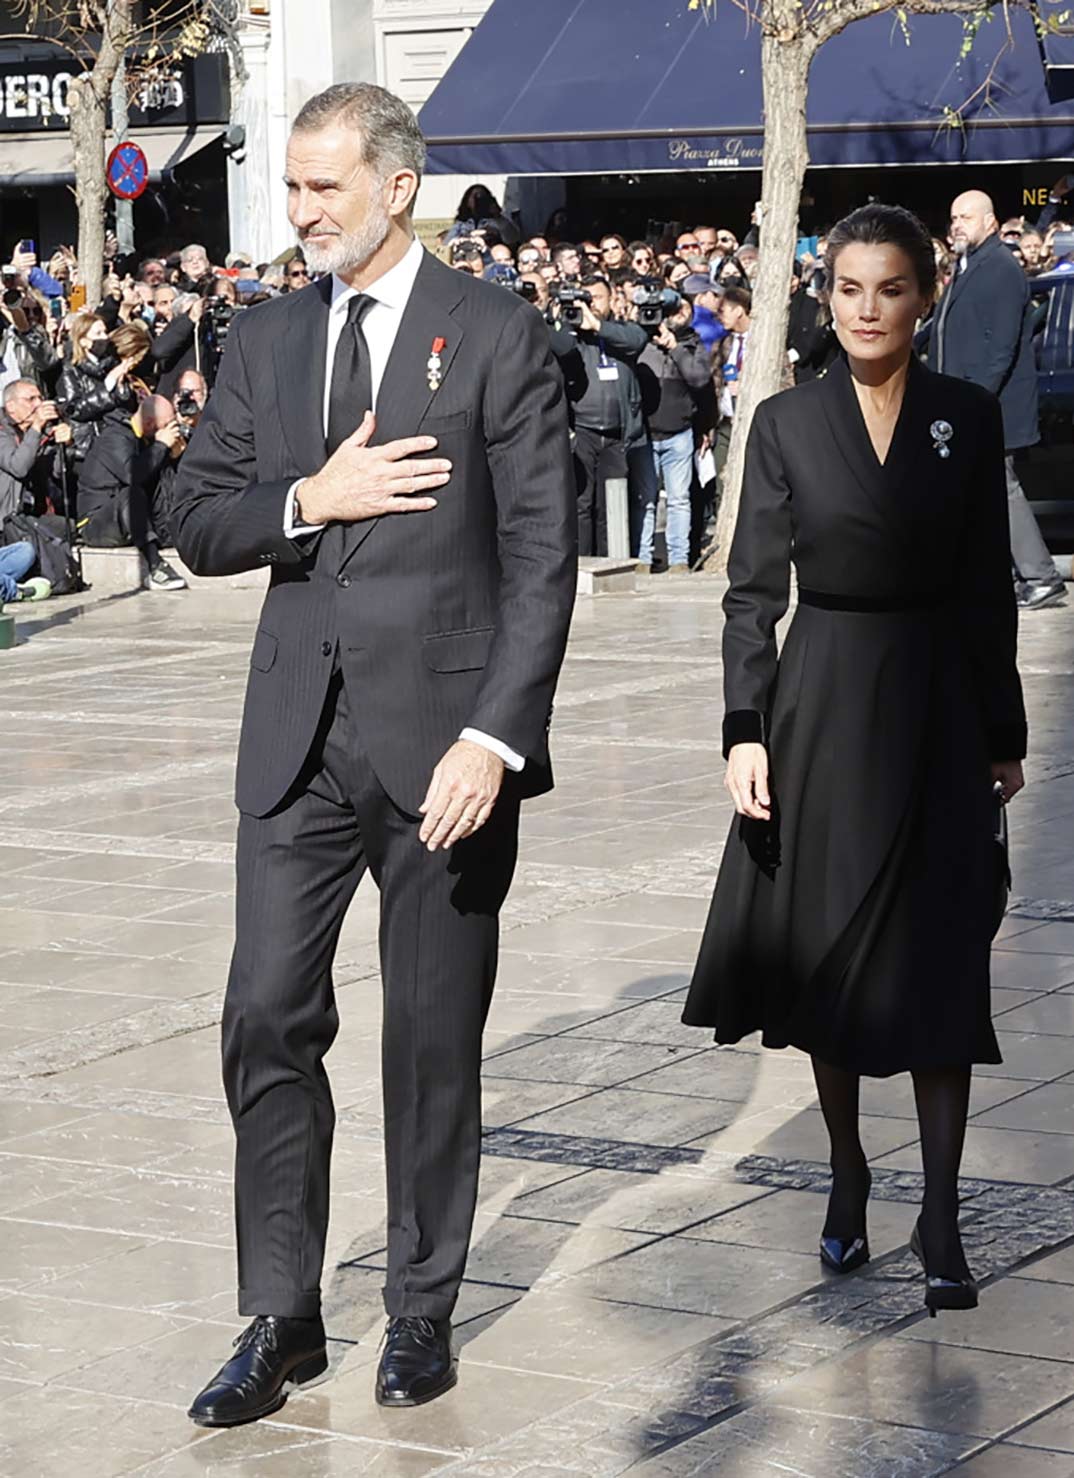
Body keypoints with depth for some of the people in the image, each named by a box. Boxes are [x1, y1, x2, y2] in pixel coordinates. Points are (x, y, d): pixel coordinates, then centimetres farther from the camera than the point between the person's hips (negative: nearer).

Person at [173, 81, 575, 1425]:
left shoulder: (496, 335, -4)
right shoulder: (263, 342, 10)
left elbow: (542, 555, -7)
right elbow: (195, 525, 9)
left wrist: (495, 736, -16)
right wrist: (307, 500, -11)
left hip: (444, 734, -4)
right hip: (300, 733, 4)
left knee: (435, 1037, 6)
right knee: (268, 1021, 1)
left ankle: (422, 1311, 20)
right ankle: (281, 1320, 11)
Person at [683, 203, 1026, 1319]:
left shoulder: (968, 418, 2)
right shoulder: (787, 422, 1)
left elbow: (988, 588, 5)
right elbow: (753, 589, 0)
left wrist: (1004, 734, 5)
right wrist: (744, 731, -8)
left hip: (936, 711, 0)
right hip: (823, 707, 0)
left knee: (938, 963, -3)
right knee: (826, 951, 7)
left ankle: (941, 1218, 1)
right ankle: (847, 1178, 24)